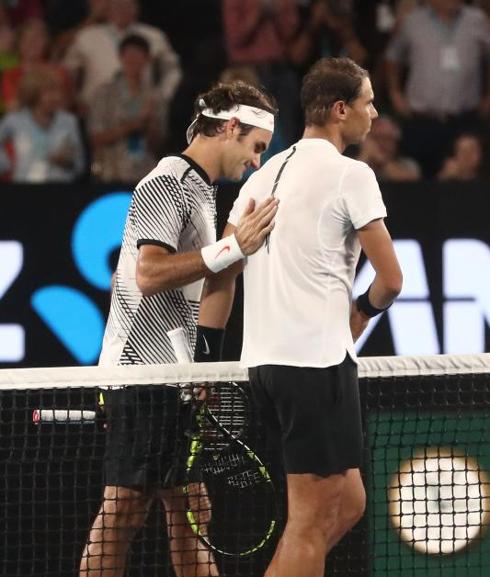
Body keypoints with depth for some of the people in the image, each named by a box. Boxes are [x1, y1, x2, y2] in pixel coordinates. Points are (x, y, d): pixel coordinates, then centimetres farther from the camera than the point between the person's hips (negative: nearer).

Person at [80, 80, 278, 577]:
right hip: (144, 369, -10)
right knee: (124, 508, -10)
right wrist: (232, 248, -27)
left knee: (188, 507, 9)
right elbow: (149, 273, -21)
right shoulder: (168, 181, -10)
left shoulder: (197, 188, 20)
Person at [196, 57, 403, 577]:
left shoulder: (263, 176, 16)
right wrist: (360, 314, 14)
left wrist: (205, 359, 15)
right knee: (313, 524, -5)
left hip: (263, 361, 8)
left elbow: (220, 275, 14)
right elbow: (390, 279, -7)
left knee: (347, 503, 15)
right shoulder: (351, 174, -6)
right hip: (318, 361, -8)